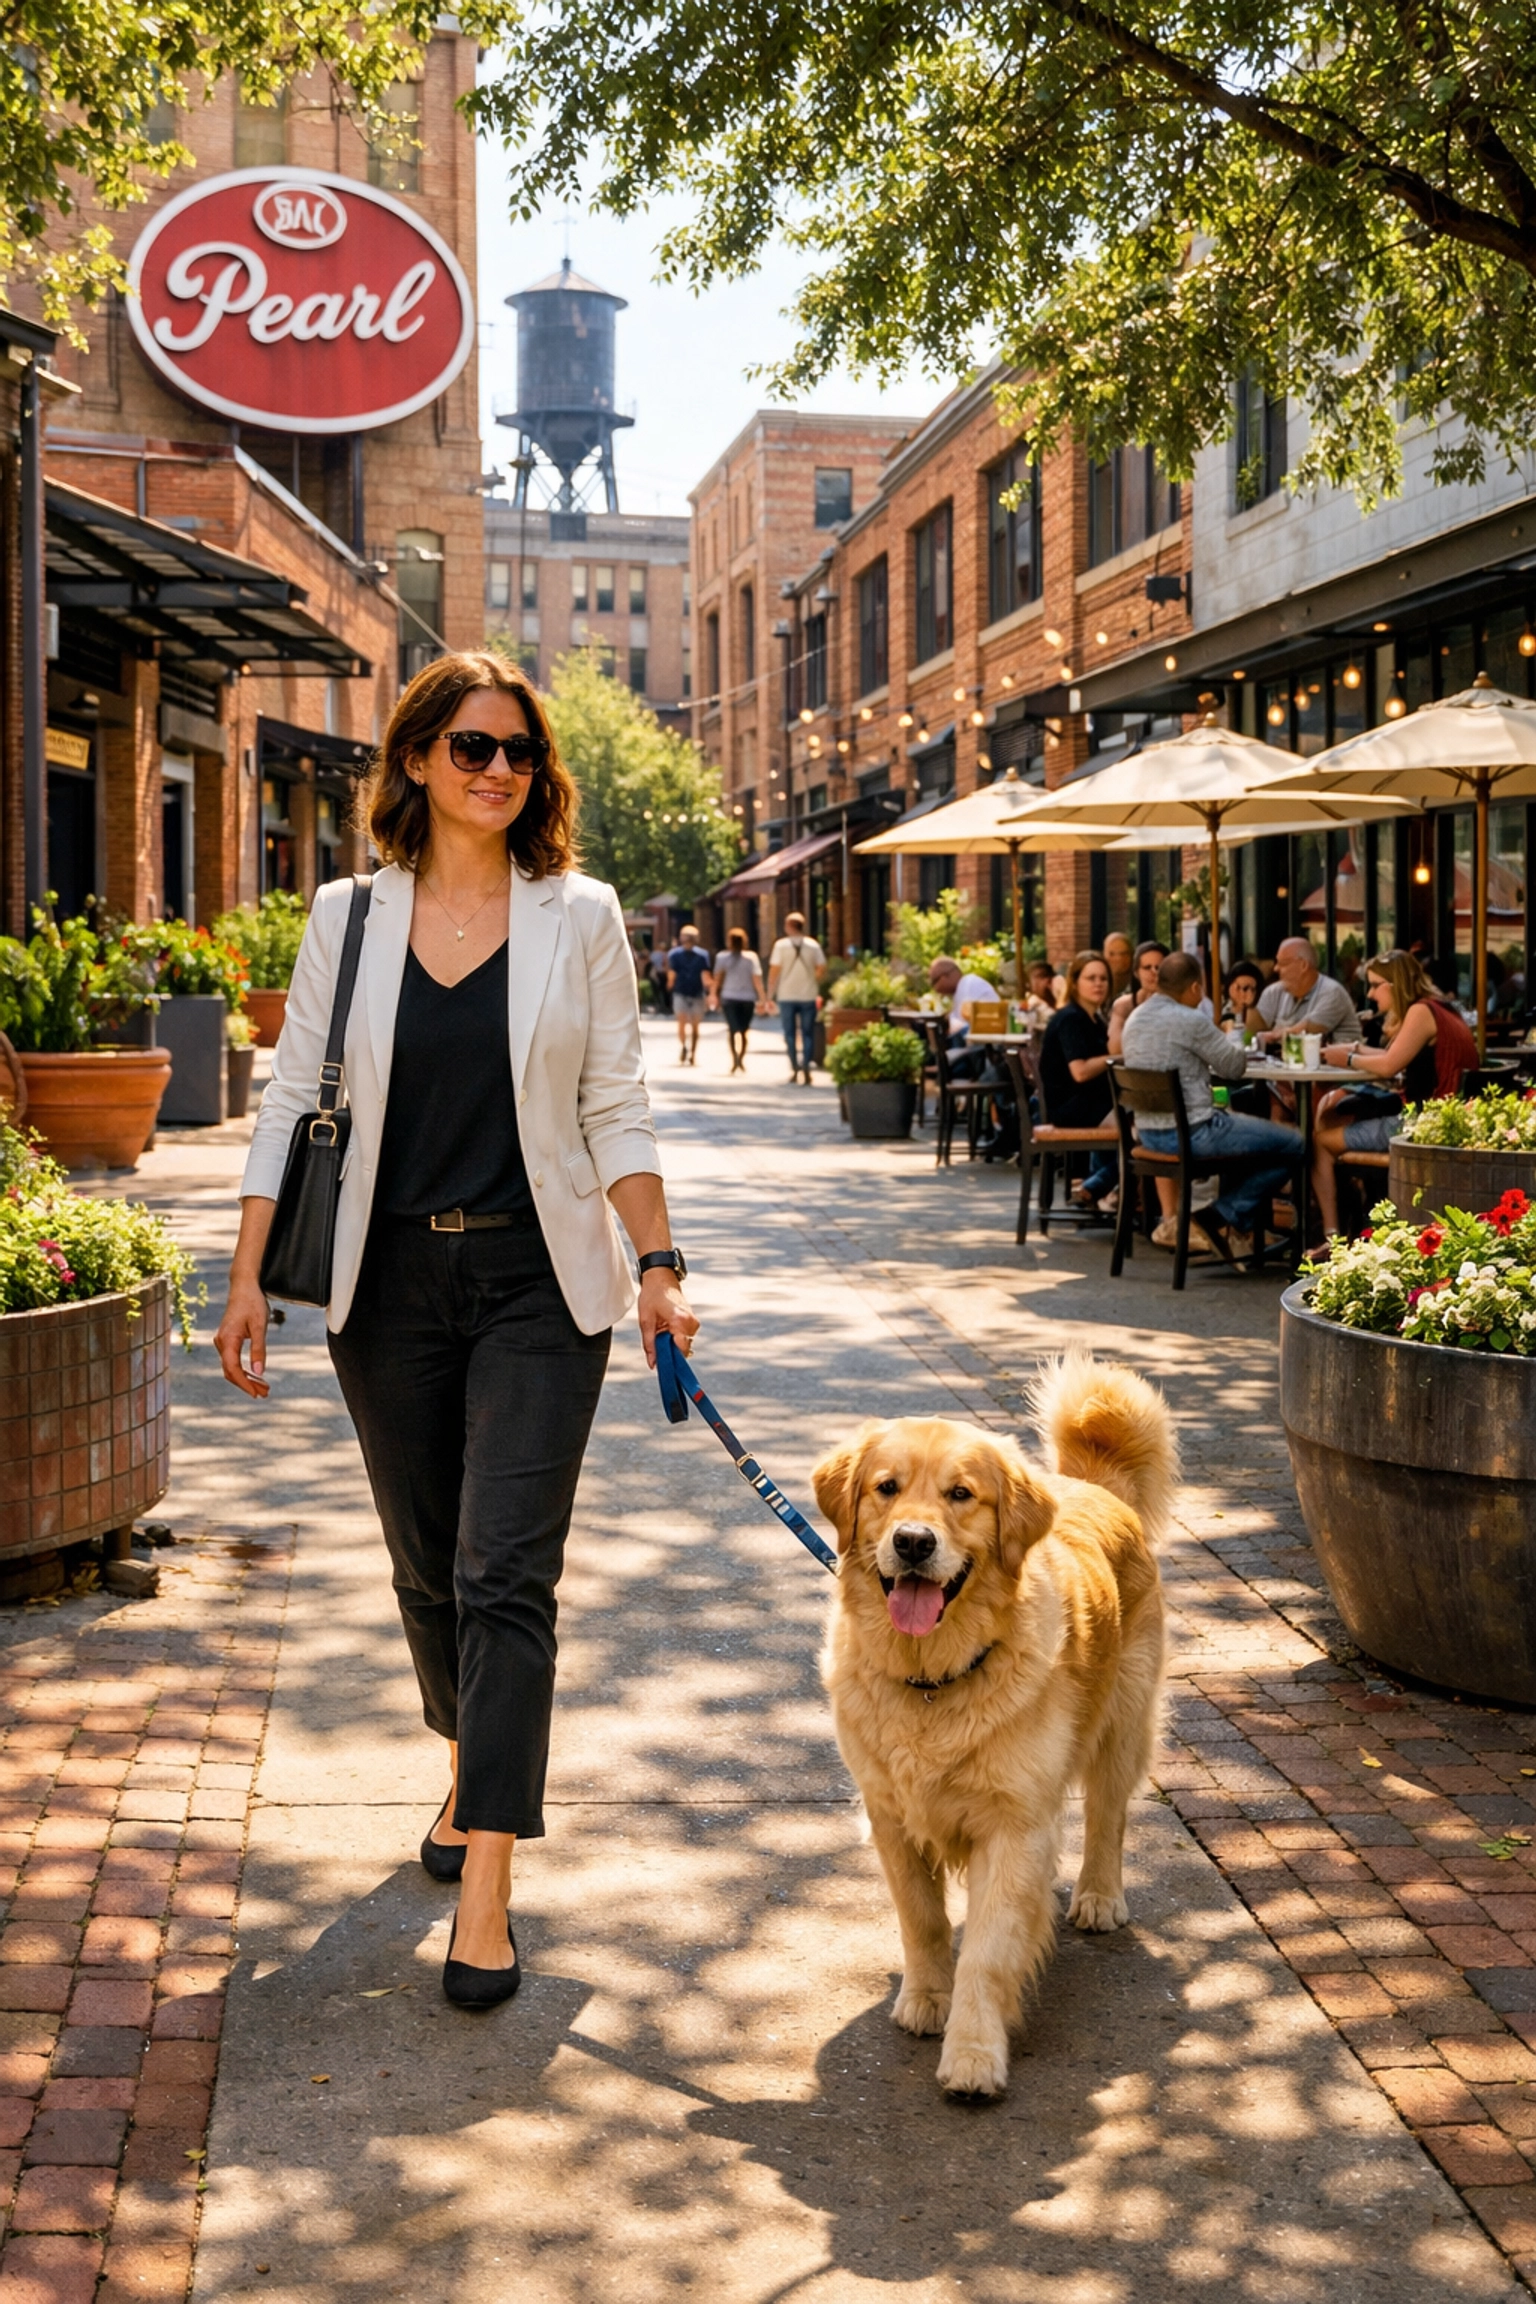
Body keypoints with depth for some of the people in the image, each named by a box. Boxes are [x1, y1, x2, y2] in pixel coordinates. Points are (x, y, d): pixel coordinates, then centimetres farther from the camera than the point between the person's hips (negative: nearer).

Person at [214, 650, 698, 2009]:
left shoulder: (579, 916, 1)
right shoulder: (349, 915, 3)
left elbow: (616, 1109, 3)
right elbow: (294, 1100, 5)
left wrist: (657, 1264, -3)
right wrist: (249, 1279, 1)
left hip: (537, 1285, -2)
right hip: (388, 1283, 2)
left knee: (507, 1576, -8)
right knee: (428, 1566, 15)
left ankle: (485, 1884, -6)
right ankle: (475, 1767, 40)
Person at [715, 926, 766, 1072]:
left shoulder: (722, 957, -1)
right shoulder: (751, 957, -3)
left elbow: (717, 978, 0)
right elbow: (757, 979, -8)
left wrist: (715, 994, 11)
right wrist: (762, 998, -7)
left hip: (729, 997, 0)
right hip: (748, 998, 0)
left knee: (733, 1029, -2)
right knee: (743, 1030, 14)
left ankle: (735, 1059, -21)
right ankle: (741, 1059, 15)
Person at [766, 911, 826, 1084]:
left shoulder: (781, 945, -5)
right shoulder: (813, 945, 0)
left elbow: (774, 970, -7)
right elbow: (822, 968, -2)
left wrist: (770, 993, 0)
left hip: (787, 995, -1)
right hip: (808, 996, 1)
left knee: (790, 1034, 10)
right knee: (807, 1034, 7)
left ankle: (794, 1067, 5)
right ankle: (806, 1067, -4)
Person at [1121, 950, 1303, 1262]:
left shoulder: (1135, 1019, 8)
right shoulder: (1190, 1021, -18)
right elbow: (1235, 1066, -6)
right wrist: (1233, 1044, 15)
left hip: (1148, 1133, 9)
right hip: (1190, 1133, -9)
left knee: (1246, 1123, 31)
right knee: (1292, 1144, 0)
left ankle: (1226, 1223, 20)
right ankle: (1221, 1217, 2)